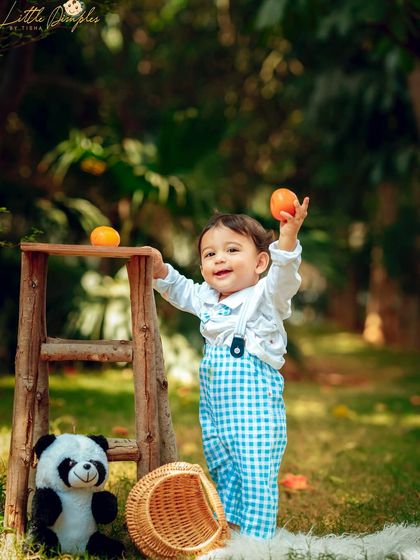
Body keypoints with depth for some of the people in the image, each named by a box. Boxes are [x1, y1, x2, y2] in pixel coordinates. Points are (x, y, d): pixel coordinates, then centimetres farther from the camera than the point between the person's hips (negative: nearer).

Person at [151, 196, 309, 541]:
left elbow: (283, 277, -32)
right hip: (214, 410, 8)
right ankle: (229, 531, 33)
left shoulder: (263, 298, -12)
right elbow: (180, 291, 28)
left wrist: (288, 237, -49)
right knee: (223, 474, 19)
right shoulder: (206, 299, 9)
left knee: (257, 480, -6)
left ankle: (256, 542, 1)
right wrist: (161, 271, 10)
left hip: (255, 412, -7)